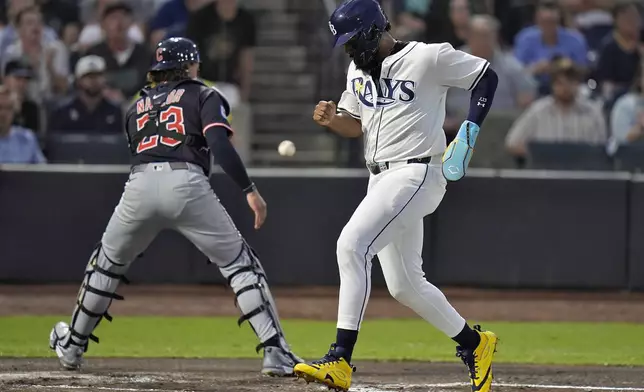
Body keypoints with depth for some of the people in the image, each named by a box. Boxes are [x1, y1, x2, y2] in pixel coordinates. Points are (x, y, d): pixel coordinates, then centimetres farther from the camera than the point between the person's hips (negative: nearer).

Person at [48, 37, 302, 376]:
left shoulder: (136, 107, 29)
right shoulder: (203, 96, 15)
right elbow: (219, 144, -2)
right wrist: (249, 190, -7)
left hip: (140, 184, 3)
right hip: (186, 183, -3)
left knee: (107, 262, 26)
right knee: (240, 263, 5)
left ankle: (72, 345, 35)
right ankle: (275, 352, -6)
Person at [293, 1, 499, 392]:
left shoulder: (428, 58, -10)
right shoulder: (358, 70, 13)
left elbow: (486, 75, -2)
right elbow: (356, 125, 23)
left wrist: (470, 129, -12)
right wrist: (332, 118, 1)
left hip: (416, 173, -9)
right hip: (382, 179, 9)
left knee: (352, 244, -25)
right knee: (404, 285, 12)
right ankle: (474, 344, 32)